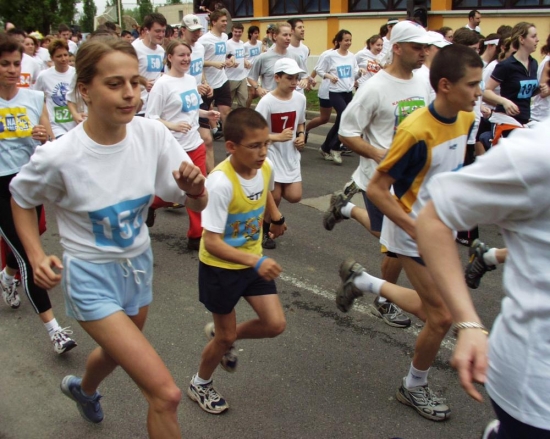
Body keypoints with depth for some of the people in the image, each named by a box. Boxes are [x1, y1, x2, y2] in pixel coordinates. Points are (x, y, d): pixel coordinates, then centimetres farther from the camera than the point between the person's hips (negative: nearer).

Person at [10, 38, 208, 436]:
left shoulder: (153, 134, -16)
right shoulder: (59, 157, -24)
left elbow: (197, 205, -10)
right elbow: (21, 199, -2)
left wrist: (195, 189, -32)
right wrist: (37, 256, -14)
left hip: (139, 265, 5)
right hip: (92, 277, -5)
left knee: (117, 352, 32)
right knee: (166, 394, -12)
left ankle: (83, 389, 67)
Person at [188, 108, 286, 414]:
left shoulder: (266, 167, -10)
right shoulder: (221, 182, -31)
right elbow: (212, 243, -32)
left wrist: (276, 217, 10)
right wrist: (256, 262, -38)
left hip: (254, 260, 6)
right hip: (220, 266, -6)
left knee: (276, 324, 1)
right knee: (226, 336, 9)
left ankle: (221, 335, 30)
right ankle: (200, 384, 39)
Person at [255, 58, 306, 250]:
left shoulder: (300, 98, -1)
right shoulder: (267, 102, -17)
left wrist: (301, 136, -5)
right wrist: (278, 137, -26)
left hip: (291, 156, 5)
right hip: (271, 156, -5)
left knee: (294, 196, -1)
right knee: (274, 197, -2)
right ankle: (264, 232, 23)